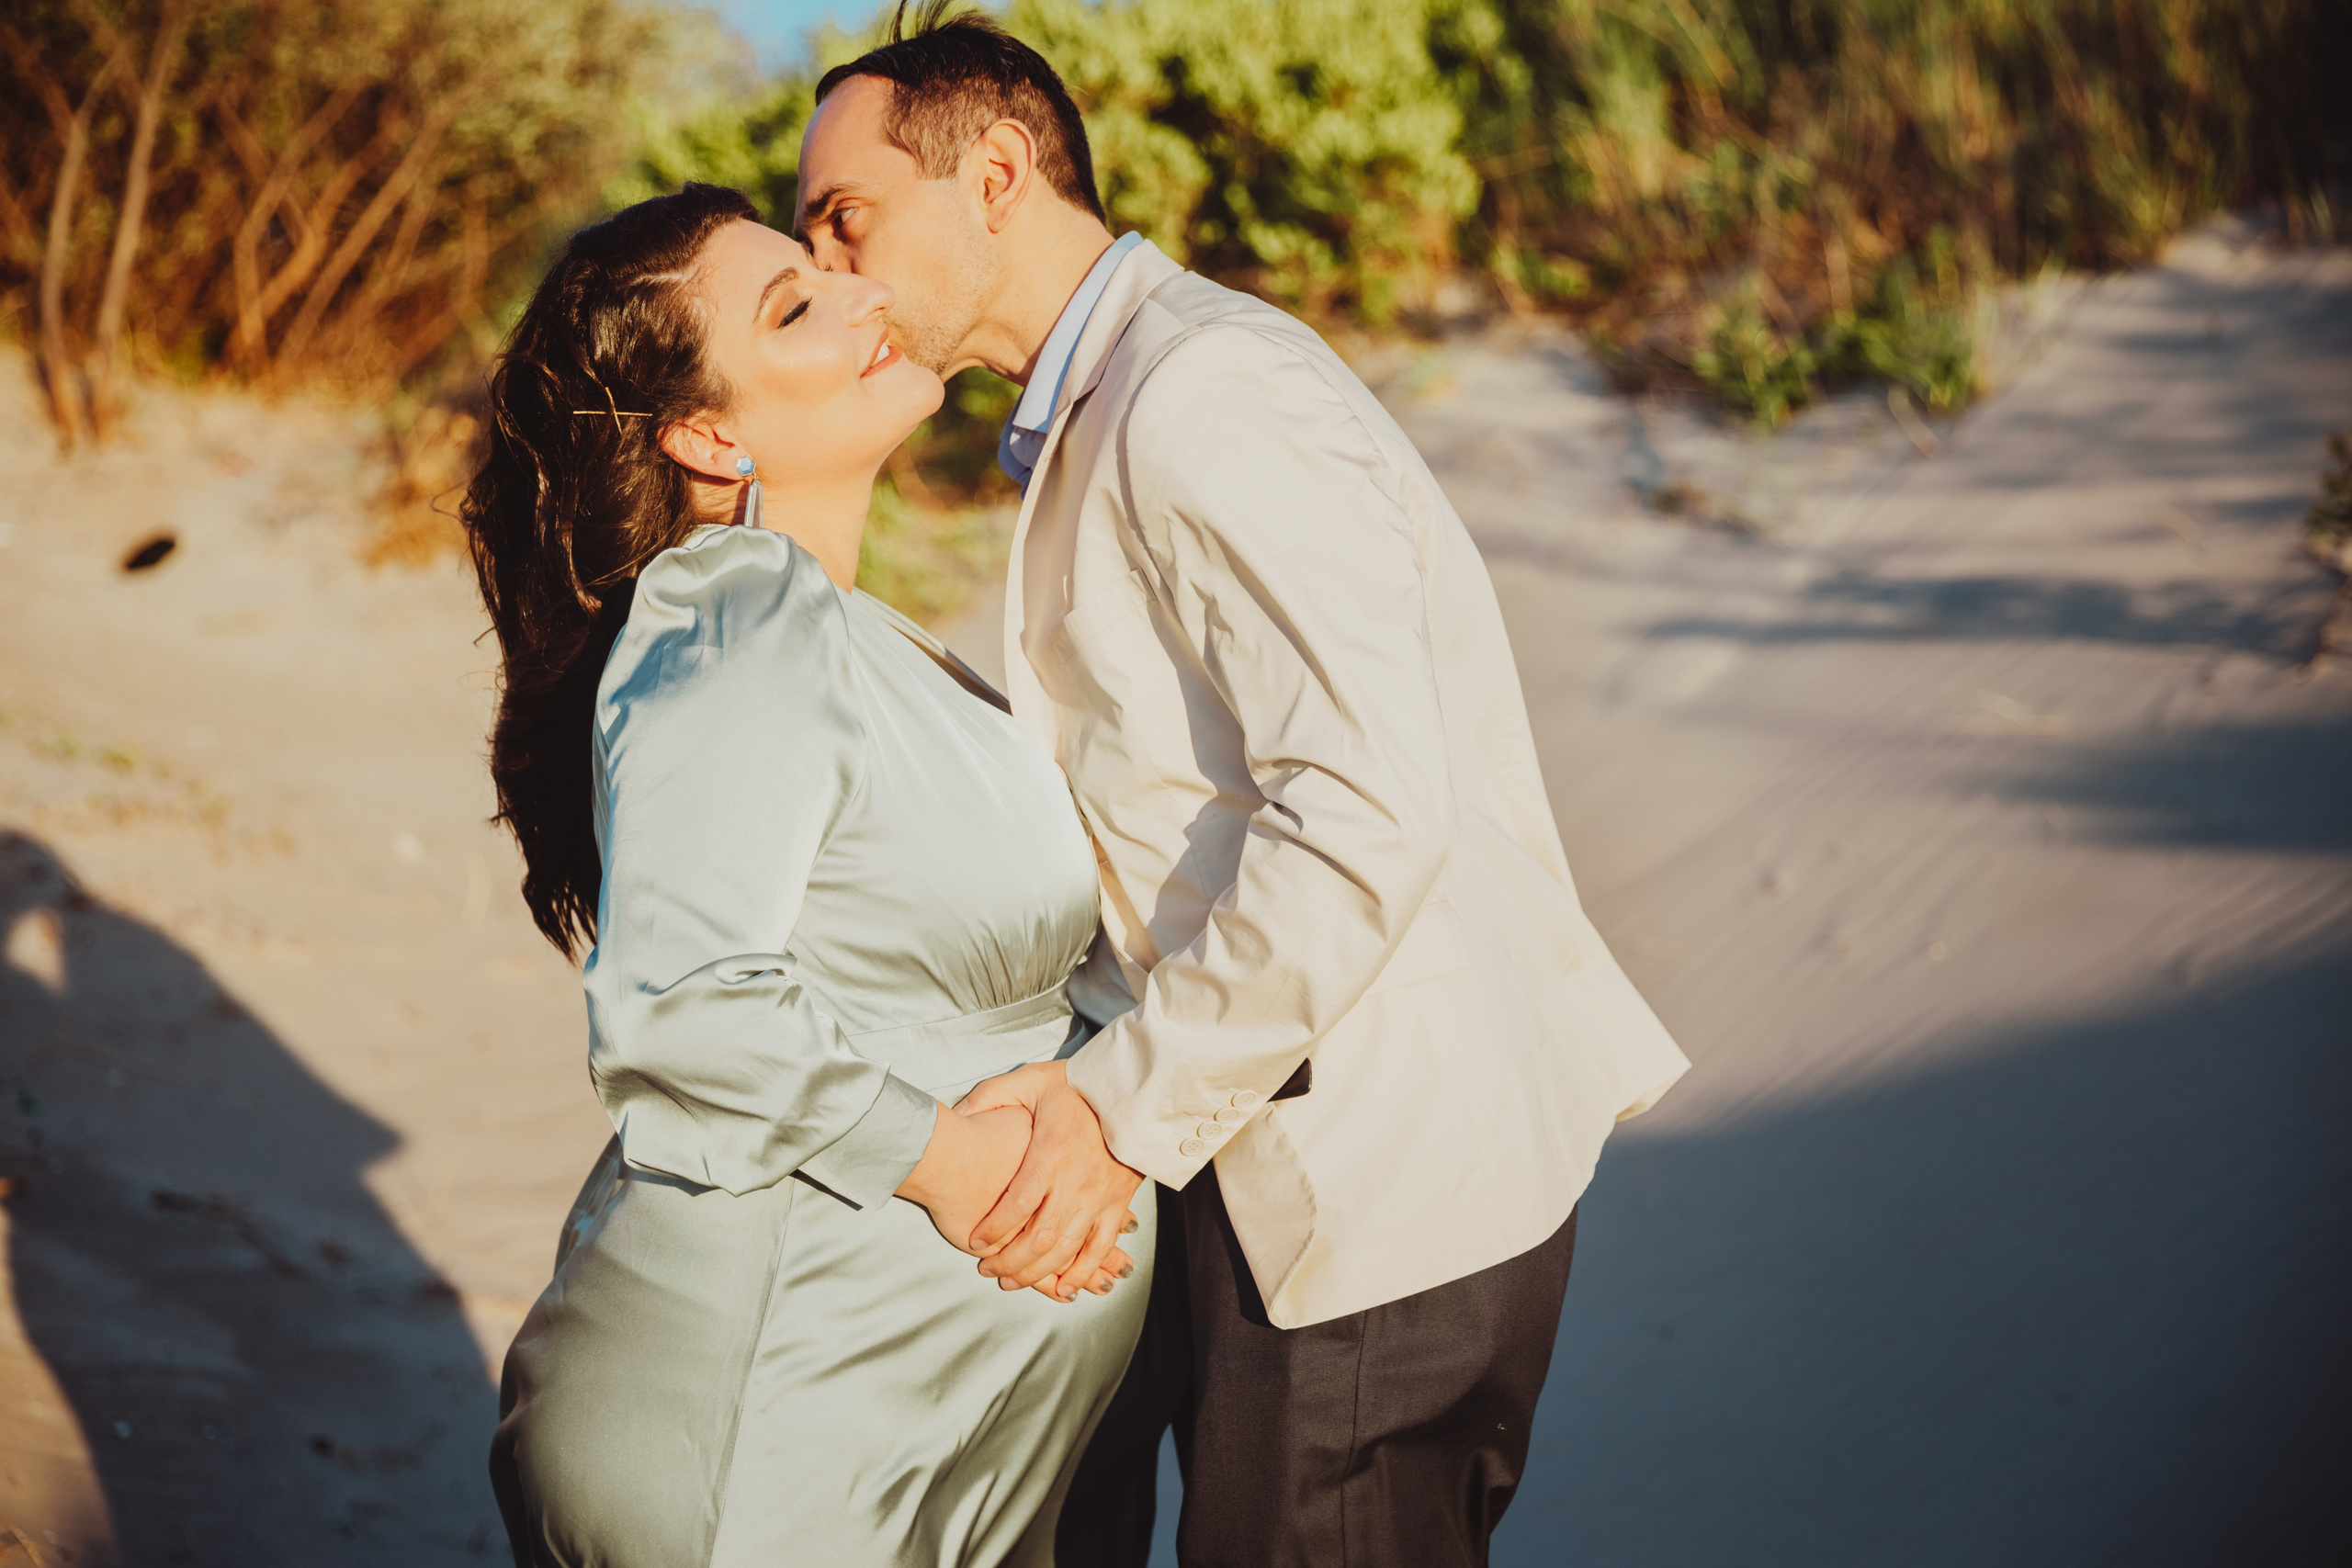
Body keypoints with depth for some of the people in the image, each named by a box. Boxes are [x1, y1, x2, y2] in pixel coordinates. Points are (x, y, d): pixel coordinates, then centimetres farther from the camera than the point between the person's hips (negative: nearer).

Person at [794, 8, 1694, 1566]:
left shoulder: (1205, 396, -17)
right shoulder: (1098, 419, 17)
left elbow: (1371, 805, -27)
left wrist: (1130, 1105, -22)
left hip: (1385, 1171, -10)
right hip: (1277, 1147, 10)